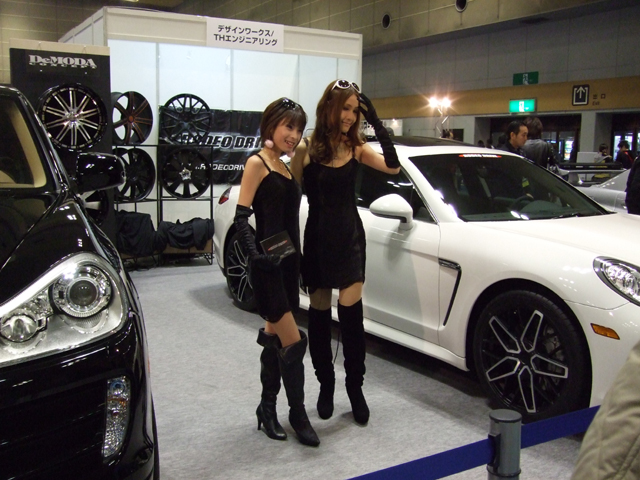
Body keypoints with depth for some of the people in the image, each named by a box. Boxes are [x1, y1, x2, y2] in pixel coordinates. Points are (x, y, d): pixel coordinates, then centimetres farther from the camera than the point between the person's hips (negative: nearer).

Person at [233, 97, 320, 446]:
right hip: (267, 266, -8)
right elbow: (241, 217, -16)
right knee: (293, 342, -7)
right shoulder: (257, 163, -7)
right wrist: (255, 253, -29)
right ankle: (297, 415, 8)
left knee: (275, 339, 14)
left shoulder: (286, 167, 17)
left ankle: (267, 410, 25)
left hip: (288, 263, 8)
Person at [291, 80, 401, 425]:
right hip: (318, 239, -1)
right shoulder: (307, 150, -6)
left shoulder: (356, 149, 3)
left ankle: (355, 386, 11)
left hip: (350, 237, 2)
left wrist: (377, 123, -12)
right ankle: (326, 384, 25)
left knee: (351, 313, -4)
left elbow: (393, 167, -10)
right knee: (319, 314, 9)